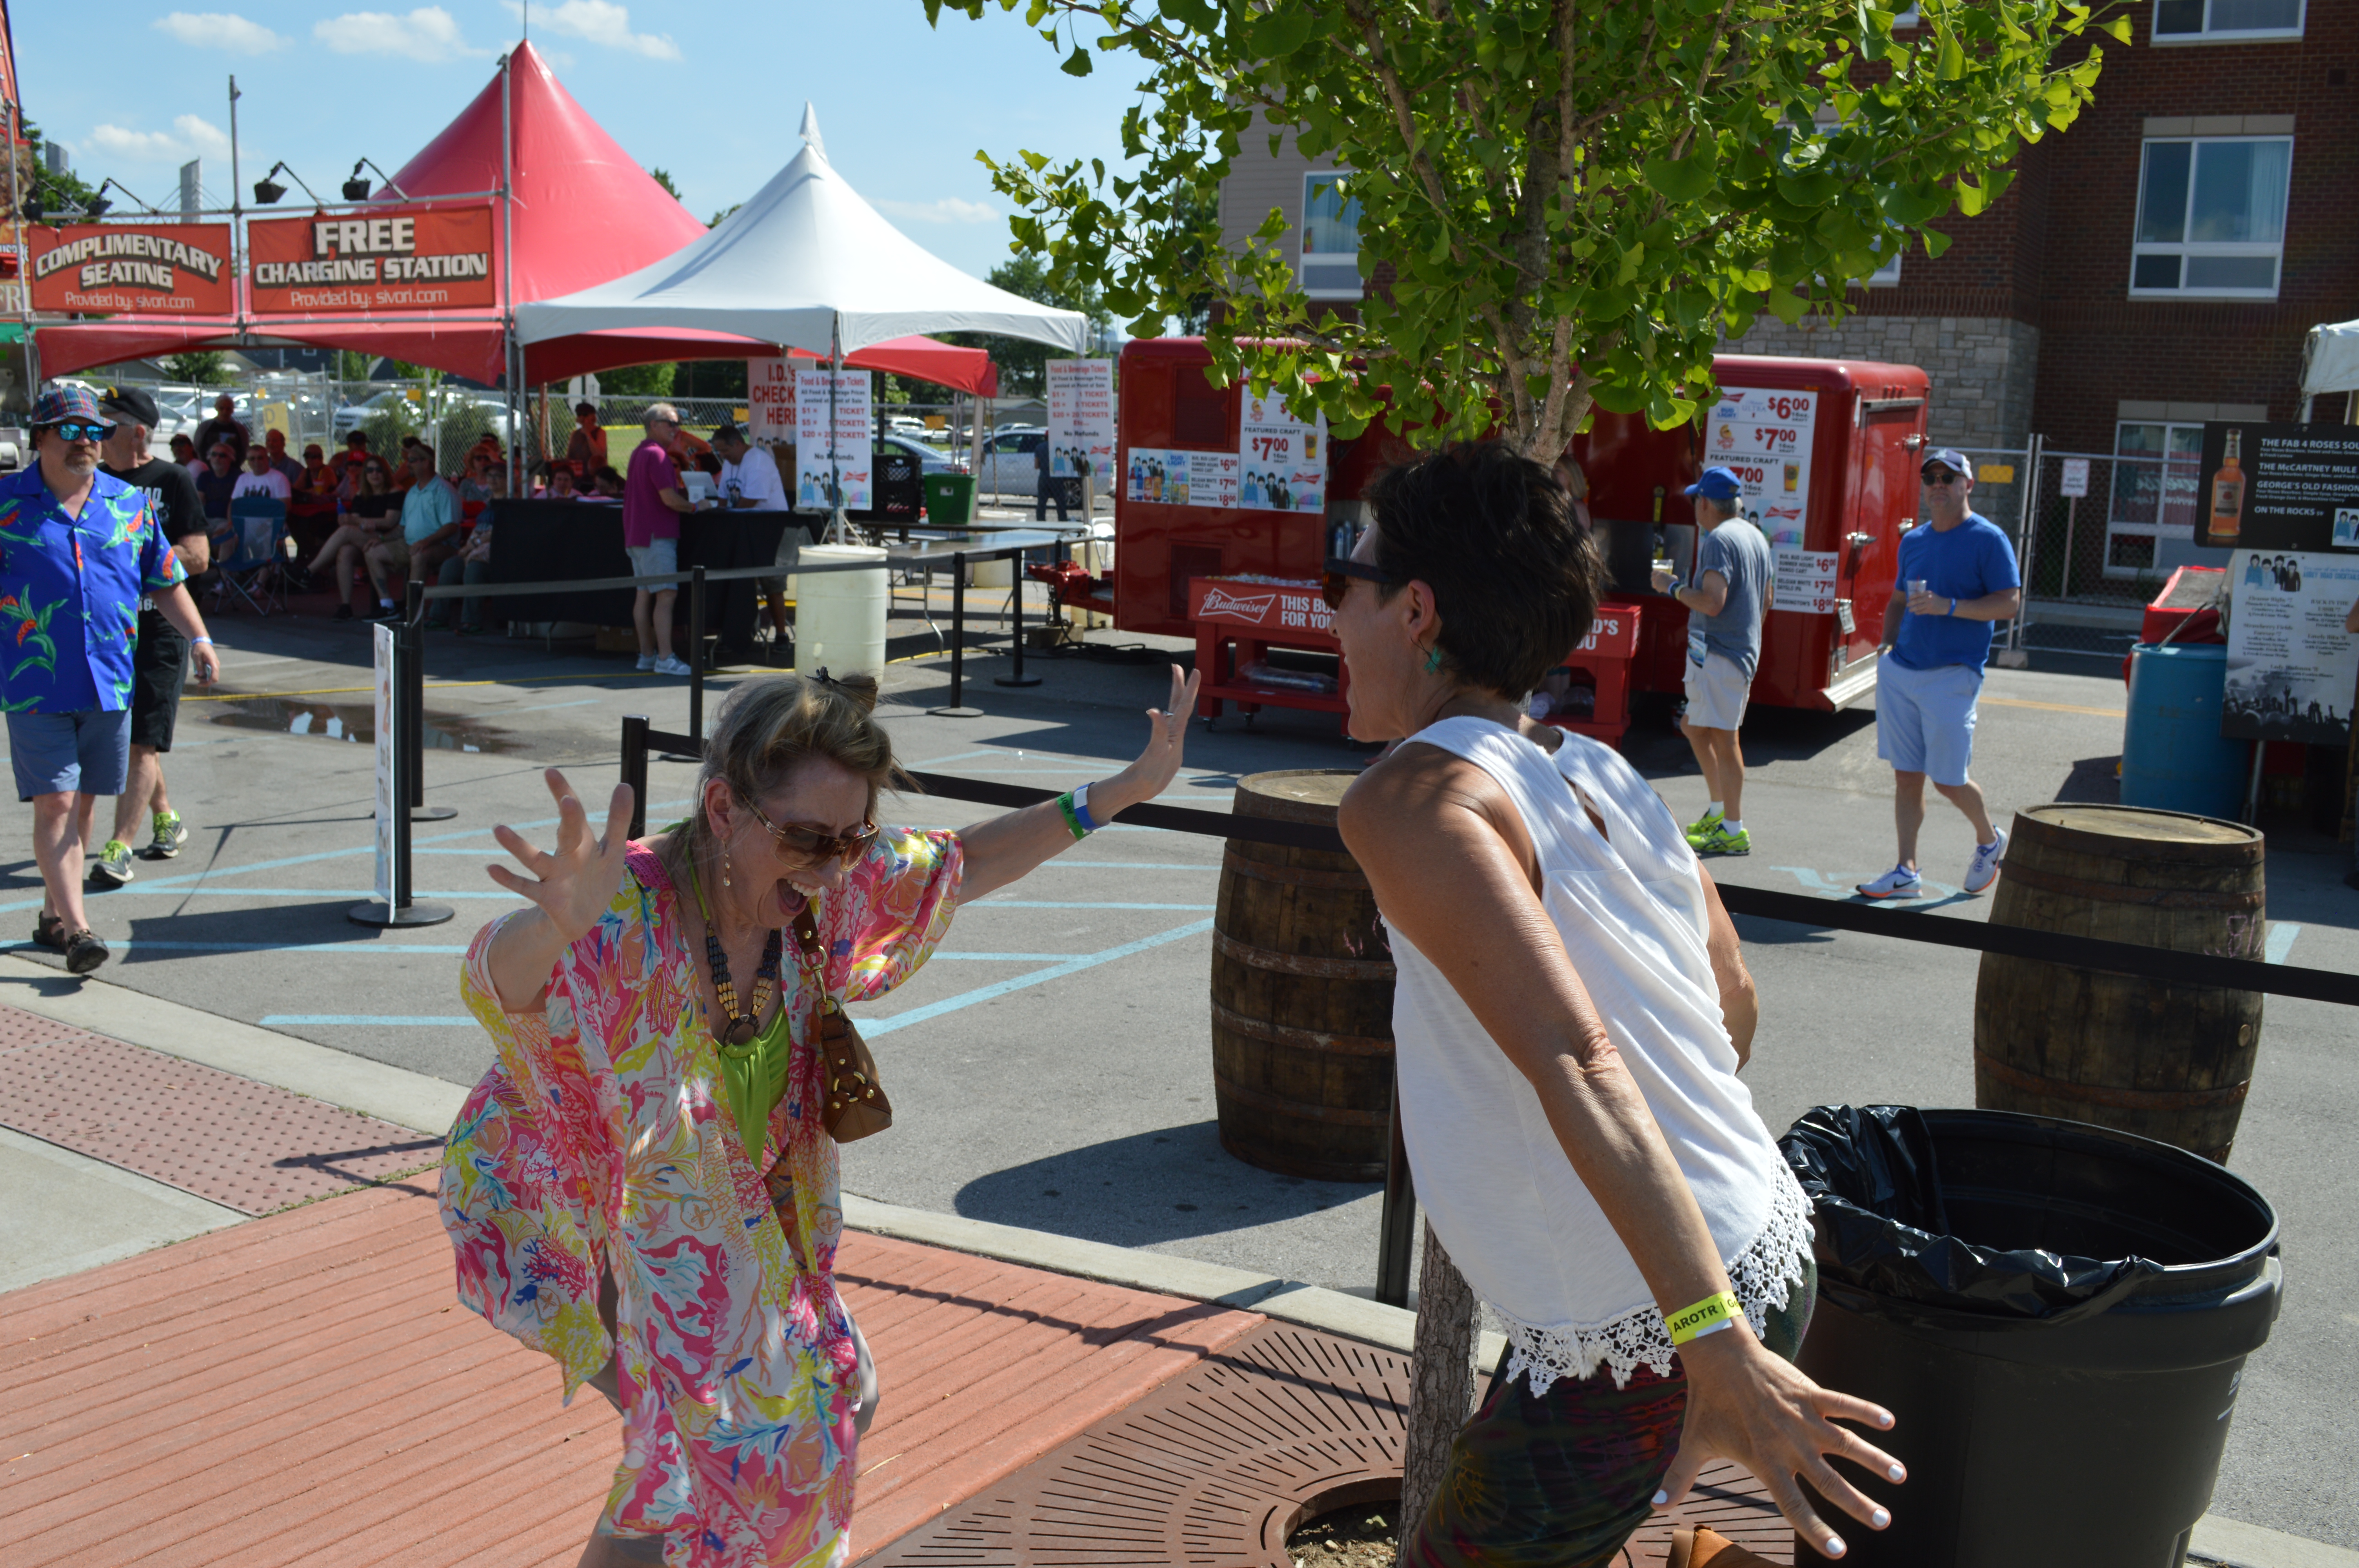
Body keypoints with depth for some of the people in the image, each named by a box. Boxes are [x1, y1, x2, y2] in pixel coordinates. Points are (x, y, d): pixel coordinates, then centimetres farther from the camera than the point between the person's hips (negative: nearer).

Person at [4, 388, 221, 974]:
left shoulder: (131, 504, 9)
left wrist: (199, 638, 6)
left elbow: (166, 581, 16)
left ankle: (53, 915, 25)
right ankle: (75, 928, -9)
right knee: (54, 804, -8)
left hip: (110, 683, 4)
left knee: (82, 802, 11)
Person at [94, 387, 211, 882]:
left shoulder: (173, 480, -5)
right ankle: (166, 819, 31)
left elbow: (196, 558, -11)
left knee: (142, 742, -8)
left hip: (159, 630, -6)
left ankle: (120, 846, -9)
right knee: (125, 737, 14)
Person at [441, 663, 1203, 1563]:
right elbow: (491, 985, -53)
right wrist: (557, 923, -76)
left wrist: (1122, 791, -4)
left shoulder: (825, 886, -16)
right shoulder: (631, 908, -35)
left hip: (732, 1211, 7)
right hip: (575, 1208, -7)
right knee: (704, 1440, -12)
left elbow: (964, 863, 0)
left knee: (832, 1405, 17)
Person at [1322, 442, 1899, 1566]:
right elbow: (1734, 1003, 19)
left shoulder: (1413, 797, -18)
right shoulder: (1605, 777, 7)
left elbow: (1576, 1063, -29)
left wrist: (1719, 1349, -32)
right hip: (1769, 1259, 8)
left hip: (1635, 1349, -8)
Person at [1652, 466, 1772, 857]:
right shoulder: (1756, 537, 15)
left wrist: (1673, 587, -9)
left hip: (1718, 653, -10)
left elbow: (1712, 602, -23)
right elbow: (1765, 602, 21)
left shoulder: (1720, 539, -15)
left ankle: (1734, 830, -5)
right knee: (1694, 727, 20)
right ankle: (1719, 810, 27)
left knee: (1722, 737, -7)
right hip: (1746, 648, 10)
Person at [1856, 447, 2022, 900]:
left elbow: (2010, 602, -11)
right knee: (1906, 776, 5)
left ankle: (1989, 839, 25)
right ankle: (1907, 871, 9)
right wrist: (1888, 644, 7)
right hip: (1900, 671, 6)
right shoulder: (1913, 540, 15)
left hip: (1953, 675, -6)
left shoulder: (1988, 539, -5)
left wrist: (1948, 607, -21)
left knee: (1948, 780, -3)